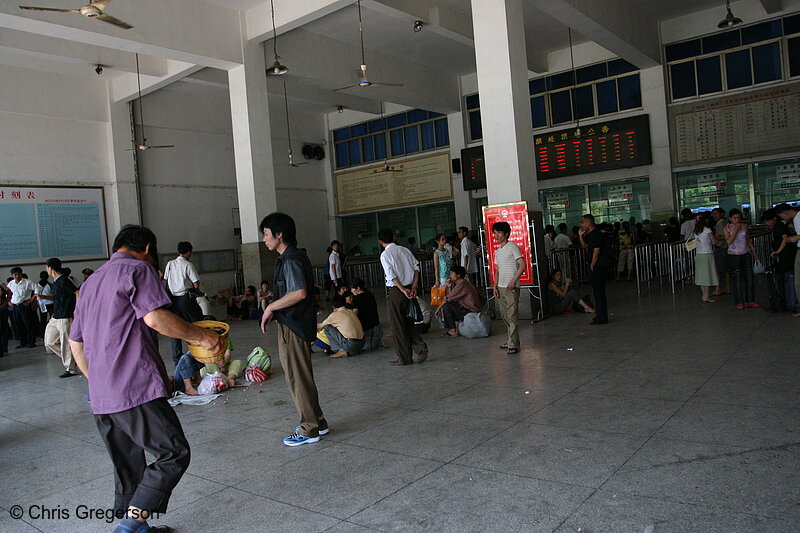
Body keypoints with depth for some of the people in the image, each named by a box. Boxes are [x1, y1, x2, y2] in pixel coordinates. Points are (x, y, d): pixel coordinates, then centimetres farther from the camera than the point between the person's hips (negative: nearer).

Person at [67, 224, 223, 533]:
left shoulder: (91, 282, 24)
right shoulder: (138, 269, -3)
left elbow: (75, 343, 26)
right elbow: (155, 317, -19)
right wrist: (202, 336, -11)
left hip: (100, 397, 9)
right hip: (136, 389, -9)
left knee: (128, 466, 16)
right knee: (174, 454, -4)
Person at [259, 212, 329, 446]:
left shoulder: (290, 260, -17)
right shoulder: (297, 256, 14)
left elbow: (300, 293, -28)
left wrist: (271, 307, -17)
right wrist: (274, 310, 14)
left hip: (292, 326, -10)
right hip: (299, 324, 10)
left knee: (297, 378, 0)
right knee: (302, 376, 18)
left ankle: (309, 430, 10)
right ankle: (317, 422, 28)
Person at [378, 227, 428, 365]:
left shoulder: (385, 254, -9)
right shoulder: (405, 250, 9)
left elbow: (392, 275, -17)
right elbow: (416, 267, 3)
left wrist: (403, 290, -14)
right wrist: (413, 287, -2)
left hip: (396, 291, -6)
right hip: (409, 288, 6)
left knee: (398, 324, 4)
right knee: (407, 320, 19)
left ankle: (404, 357, 10)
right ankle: (419, 345, 4)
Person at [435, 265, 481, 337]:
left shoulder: (463, 284, -17)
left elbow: (448, 298, -15)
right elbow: (450, 298, 9)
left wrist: (438, 308, -5)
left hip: (472, 312, -10)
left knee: (447, 306, -17)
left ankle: (453, 331, -10)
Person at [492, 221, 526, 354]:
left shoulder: (512, 247, -6)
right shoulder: (497, 251, 16)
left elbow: (522, 265, -12)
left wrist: (513, 281, -17)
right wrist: (495, 286, 10)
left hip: (511, 288, -8)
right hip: (500, 287, 8)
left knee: (512, 316, -9)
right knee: (505, 316, 11)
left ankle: (513, 345, -9)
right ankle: (510, 340, 21)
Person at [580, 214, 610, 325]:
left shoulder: (596, 234, -16)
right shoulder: (590, 234, 14)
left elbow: (596, 251, -20)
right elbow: (584, 246, 26)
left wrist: (592, 266, -17)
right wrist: (581, 236, 11)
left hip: (598, 267, -10)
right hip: (594, 267, 10)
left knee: (599, 292, -5)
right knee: (598, 291, 15)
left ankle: (602, 318, -1)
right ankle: (600, 315, 23)